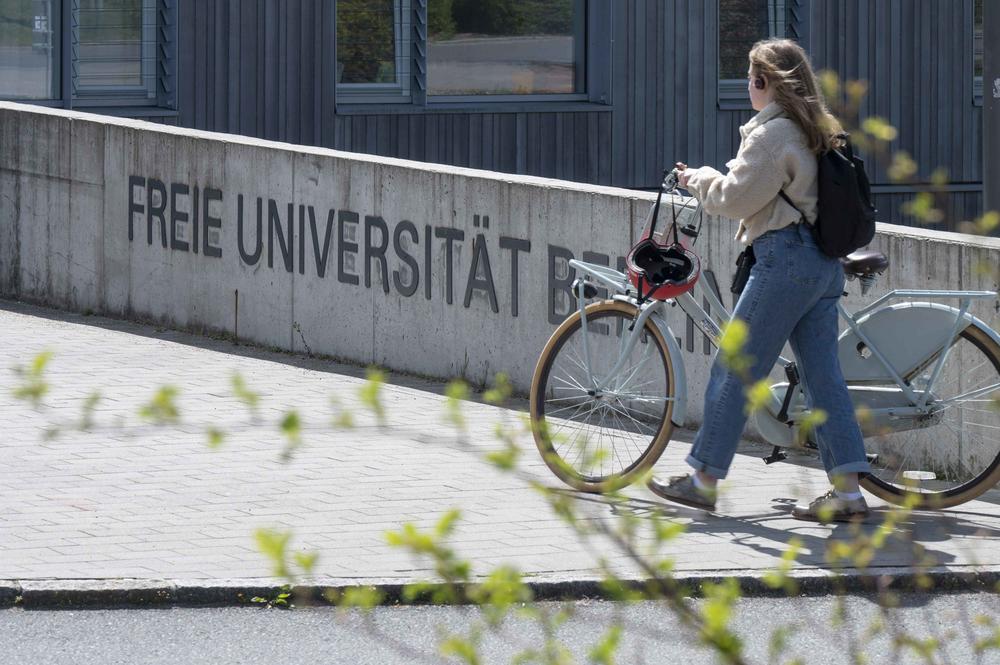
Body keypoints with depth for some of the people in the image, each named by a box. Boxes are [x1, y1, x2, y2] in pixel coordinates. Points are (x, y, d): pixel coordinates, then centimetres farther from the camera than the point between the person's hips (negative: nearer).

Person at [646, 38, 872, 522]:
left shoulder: (772, 134, -12)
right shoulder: (815, 132, 17)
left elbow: (736, 197, -10)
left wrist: (698, 180, 7)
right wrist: (710, 179, 22)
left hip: (784, 258, -9)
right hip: (824, 263, 9)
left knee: (734, 369, -1)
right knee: (823, 375, 6)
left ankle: (703, 480, 4)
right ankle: (848, 491, 0)